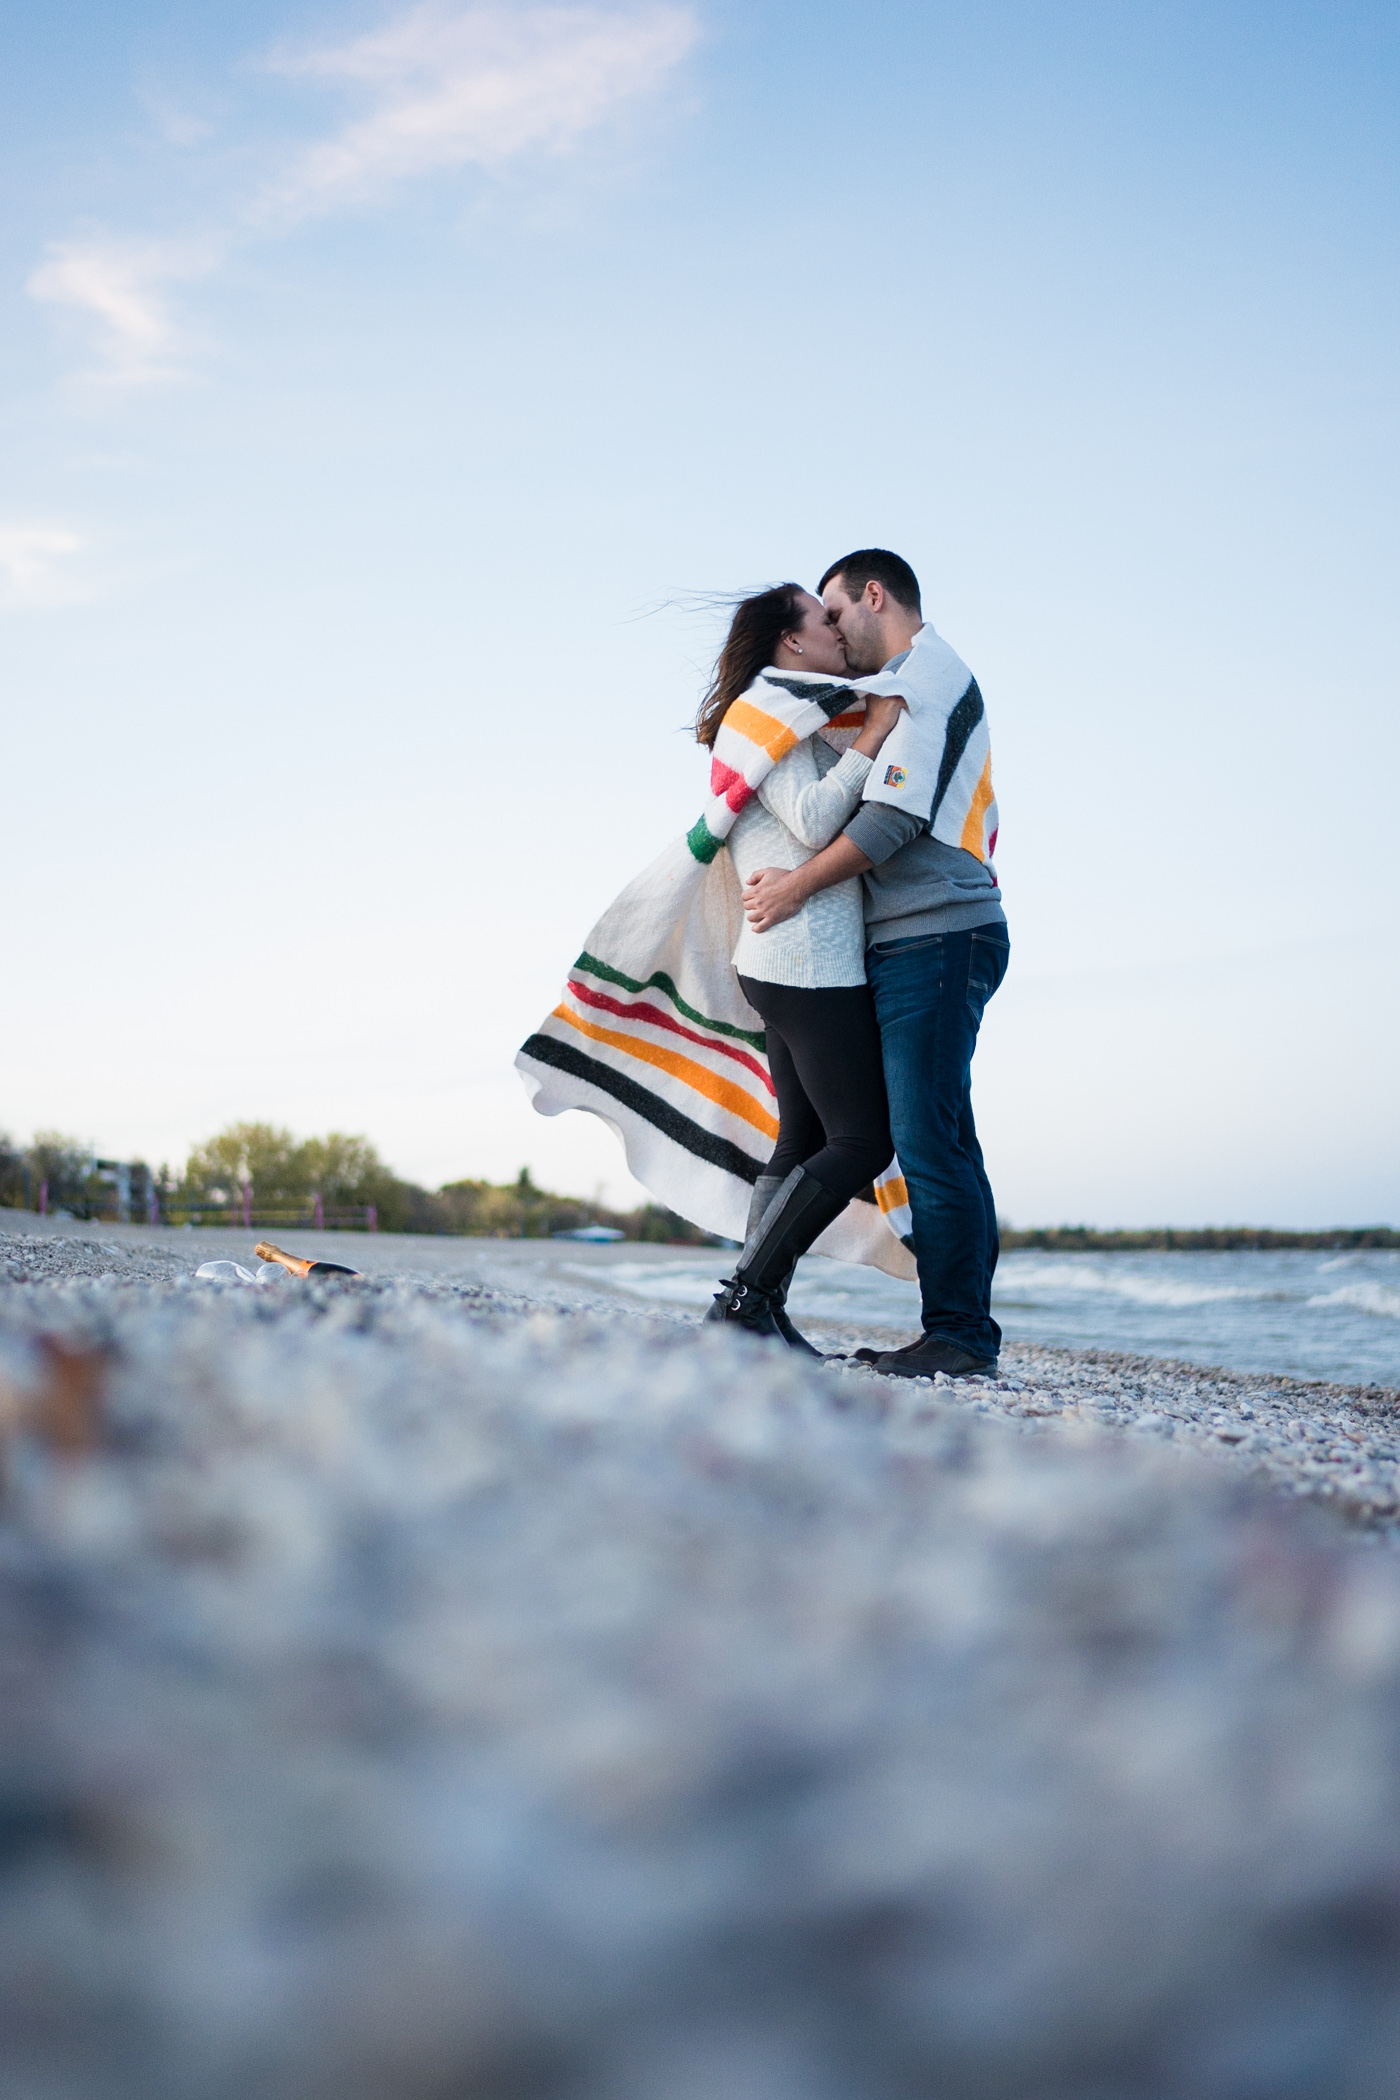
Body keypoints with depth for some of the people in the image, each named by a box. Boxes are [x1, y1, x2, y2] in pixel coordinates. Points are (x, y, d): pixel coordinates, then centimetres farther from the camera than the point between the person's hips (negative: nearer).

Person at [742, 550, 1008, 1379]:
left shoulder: (929, 670, -3)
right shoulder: (921, 682, 27)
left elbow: (899, 814, -14)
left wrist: (797, 886, -11)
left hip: (936, 936, -10)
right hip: (922, 941, 10)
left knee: (927, 1136, -13)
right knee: (938, 1139, 7)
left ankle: (961, 1332, -12)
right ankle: (962, 1332, 8)